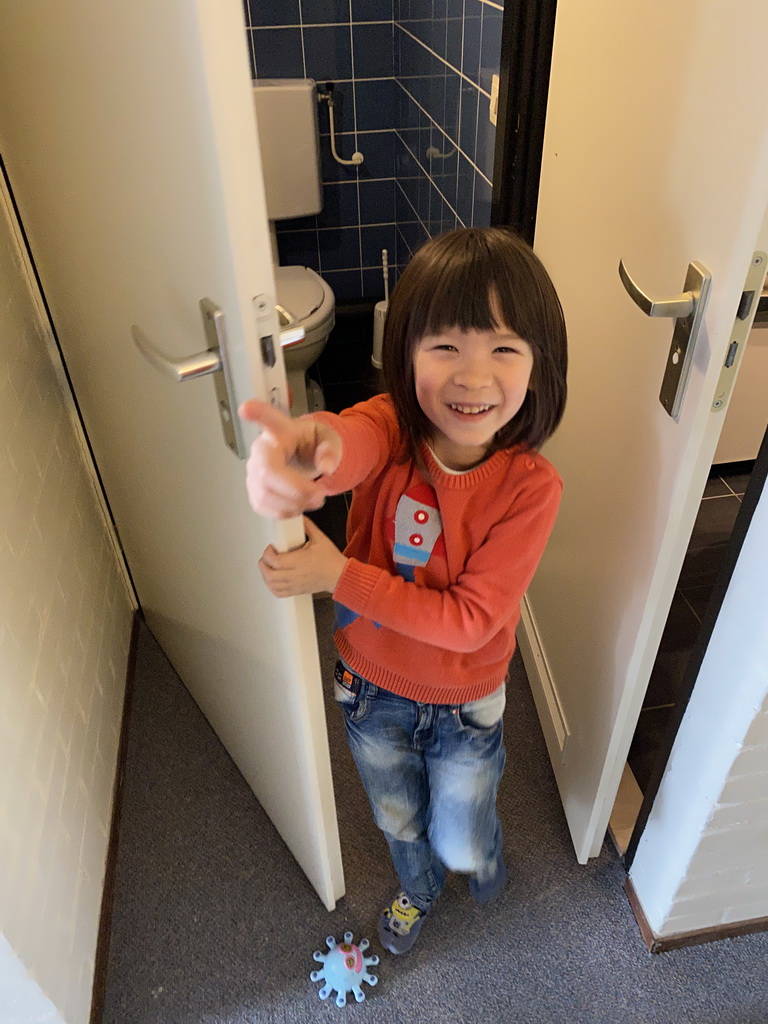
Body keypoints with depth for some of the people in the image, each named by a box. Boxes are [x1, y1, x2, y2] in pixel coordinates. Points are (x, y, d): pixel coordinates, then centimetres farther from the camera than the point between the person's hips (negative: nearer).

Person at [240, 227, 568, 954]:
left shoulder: (530, 487, -27)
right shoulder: (391, 428, -25)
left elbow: (469, 619, -27)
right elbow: (351, 442, -50)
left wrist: (338, 574, -33)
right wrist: (312, 447, -75)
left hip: (464, 705, -2)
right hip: (372, 687, 2)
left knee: (459, 841, 22)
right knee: (398, 820, 29)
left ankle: (481, 851, 61)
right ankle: (418, 890, 64)